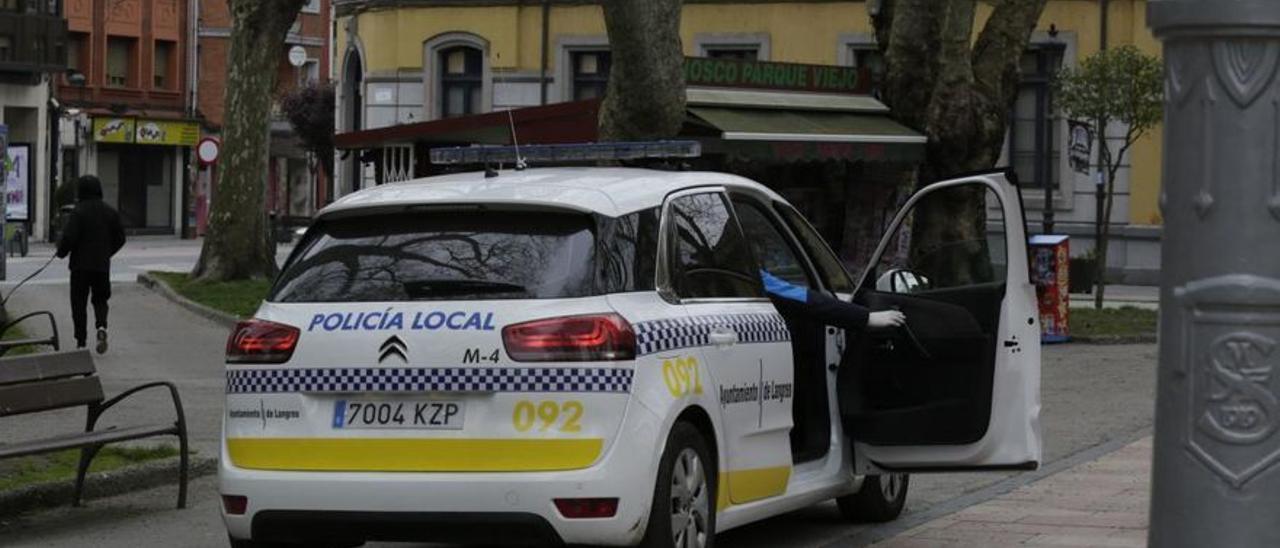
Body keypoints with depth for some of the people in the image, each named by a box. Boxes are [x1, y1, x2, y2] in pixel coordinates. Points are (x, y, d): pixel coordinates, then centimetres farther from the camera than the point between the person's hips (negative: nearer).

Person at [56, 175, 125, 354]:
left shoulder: (79, 212, -12)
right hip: (102, 265, 4)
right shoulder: (110, 212, 5)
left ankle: (81, 342, 4)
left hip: (81, 265, -4)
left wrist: (61, 251, 2)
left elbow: (69, 237, -19)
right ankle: (101, 327, -13)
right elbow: (120, 238, 9)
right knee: (100, 300, 15)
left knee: (79, 303, 5)